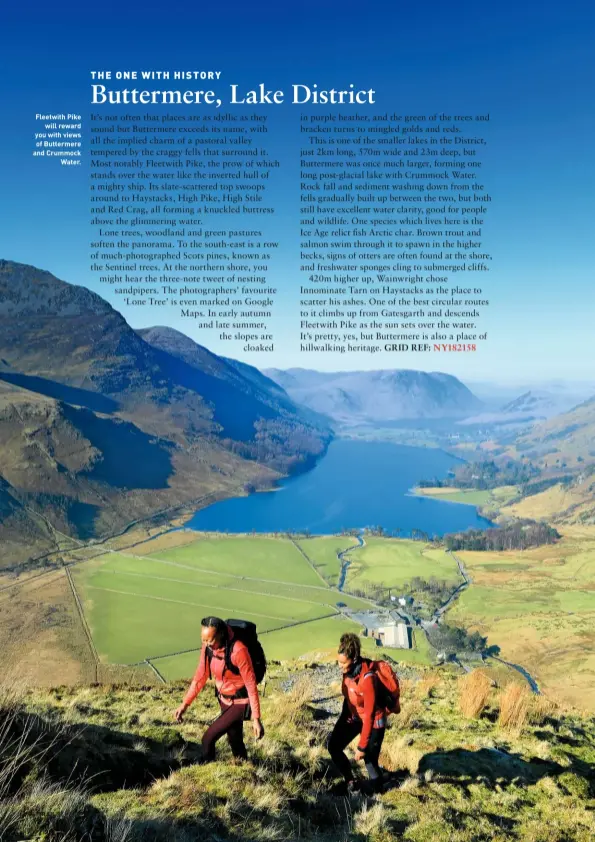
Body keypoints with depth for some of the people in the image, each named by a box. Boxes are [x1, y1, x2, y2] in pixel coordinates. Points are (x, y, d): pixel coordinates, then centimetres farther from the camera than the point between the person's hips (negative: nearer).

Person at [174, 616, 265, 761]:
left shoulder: (238, 650, -32)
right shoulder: (207, 647, -11)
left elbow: (251, 684, -26)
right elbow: (200, 677, 2)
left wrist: (256, 718, -23)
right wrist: (185, 704, 0)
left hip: (240, 703, -6)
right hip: (224, 700, 6)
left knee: (208, 738, -10)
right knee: (234, 739, 20)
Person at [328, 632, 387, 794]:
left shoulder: (368, 679, -36)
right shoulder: (348, 670, -15)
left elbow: (369, 715, -29)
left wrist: (361, 746, -23)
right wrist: (344, 716, 16)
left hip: (373, 720, -7)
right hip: (353, 715, 7)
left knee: (370, 760, -4)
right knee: (334, 747, 1)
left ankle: (378, 793, 24)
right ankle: (350, 782, 22)